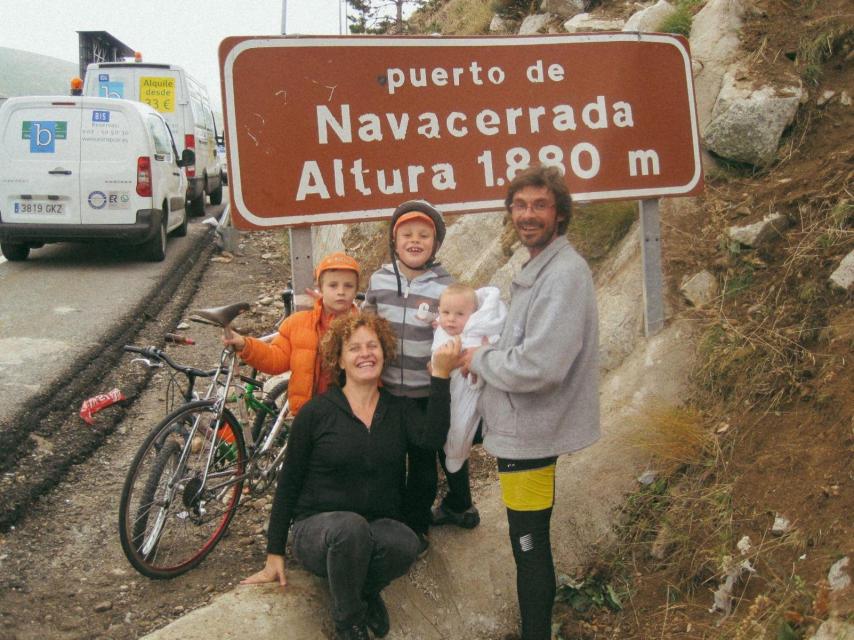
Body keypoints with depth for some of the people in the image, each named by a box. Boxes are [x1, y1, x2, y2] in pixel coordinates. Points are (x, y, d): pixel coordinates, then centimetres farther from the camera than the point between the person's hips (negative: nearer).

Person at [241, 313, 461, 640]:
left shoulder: (399, 410, 5)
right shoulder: (316, 412, -3)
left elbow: (432, 436, -17)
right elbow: (288, 484, 1)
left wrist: (440, 374, -23)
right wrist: (274, 555, 0)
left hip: (378, 528, 2)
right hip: (319, 530, -2)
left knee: (405, 544, -34)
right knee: (351, 527, -37)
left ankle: (366, 590, 1)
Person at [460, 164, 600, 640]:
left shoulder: (564, 275, -21)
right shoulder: (540, 268, 12)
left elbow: (538, 366, -28)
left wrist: (480, 360, -13)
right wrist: (491, 355, 3)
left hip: (528, 432, -10)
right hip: (523, 425, 10)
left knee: (529, 546, 1)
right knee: (530, 542, 21)